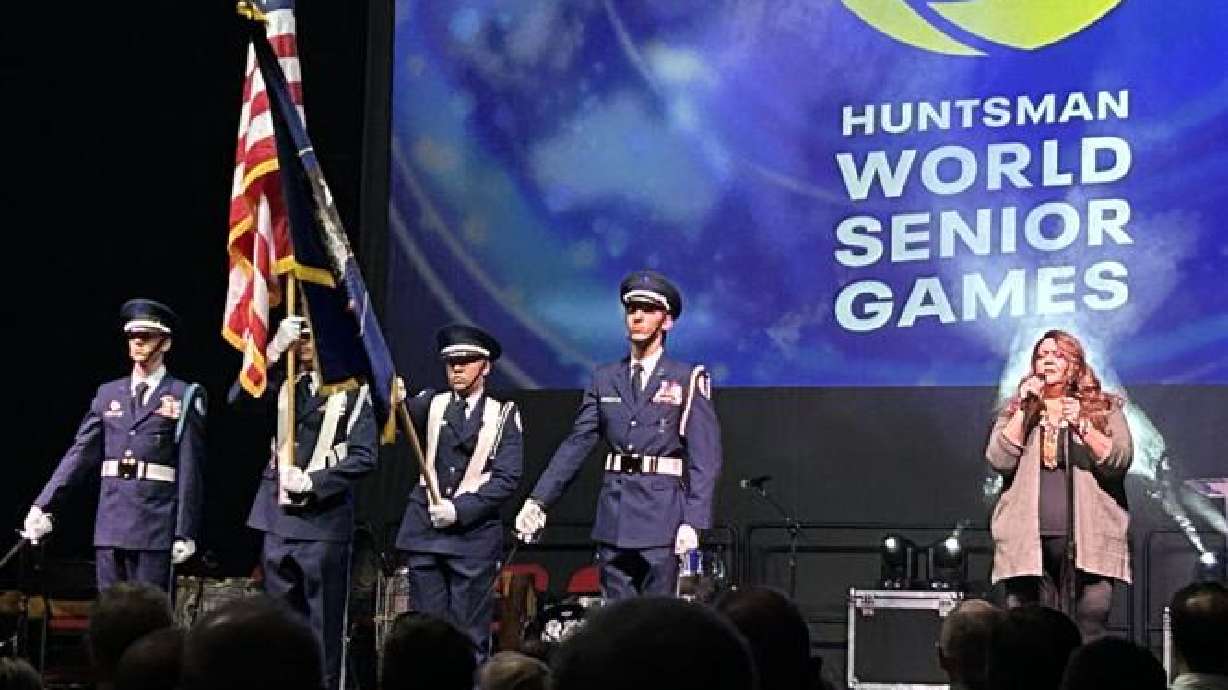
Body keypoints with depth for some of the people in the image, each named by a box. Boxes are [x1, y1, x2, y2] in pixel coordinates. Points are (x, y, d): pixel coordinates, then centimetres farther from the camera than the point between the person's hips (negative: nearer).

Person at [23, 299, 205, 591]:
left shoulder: (185, 396, 2)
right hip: (110, 524, 4)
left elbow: (190, 471, -2)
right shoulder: (108, 393, 14)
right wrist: (43, 506, 1)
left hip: (156, 526, -4)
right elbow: (80, 454, 10)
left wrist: (185, 534, -6)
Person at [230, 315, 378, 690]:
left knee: (323, 622, -2)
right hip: (279, 516, 5)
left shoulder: (353, 390, -1)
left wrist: (315, 482, -16)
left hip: (324, 519, -5)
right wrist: (274, 351, -15)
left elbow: (364, 456, -8)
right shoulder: (285, 384, 12)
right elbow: (238, 398, -6)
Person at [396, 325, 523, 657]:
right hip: (423, 528, 2)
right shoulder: (431, 404, 11)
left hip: (473, 533, -2)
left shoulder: (504, 414, 5)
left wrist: (460, 510, -12)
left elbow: (508, 478, -4)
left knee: (470, 635, -1)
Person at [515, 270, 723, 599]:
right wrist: (538, 499, 2)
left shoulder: (688, 379, 1)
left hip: (661, 513, -4)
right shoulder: (605, 379, 13)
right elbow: (575, 445, 11)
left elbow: (704, 457, -4)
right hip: (613, 516, 4)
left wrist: (692, 522, -12)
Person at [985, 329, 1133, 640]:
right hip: (1028, 540, 1)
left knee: (1090, 631, -9)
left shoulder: (1105, 408, 12)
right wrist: (1025, 410, -3)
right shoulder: (1016, 410, 16)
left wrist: (1083, 426, -14)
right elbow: (999, 460, 2)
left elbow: (1120, 461, -1)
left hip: (1088, 538, -1)